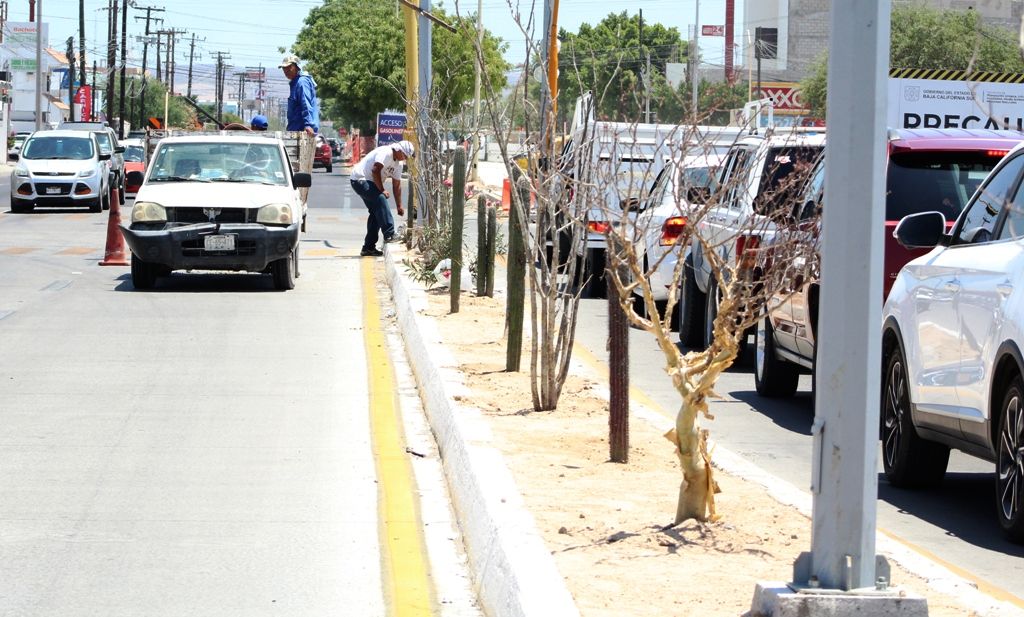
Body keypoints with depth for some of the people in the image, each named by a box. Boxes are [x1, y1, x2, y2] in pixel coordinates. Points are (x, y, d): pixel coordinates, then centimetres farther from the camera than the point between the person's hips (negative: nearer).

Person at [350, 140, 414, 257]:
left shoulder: (398, 163, 10)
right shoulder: (386, 153, -20)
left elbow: (397, 185, 15)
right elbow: (375, 170, -30)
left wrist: (399, 206, 14)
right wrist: (382, 190, -23)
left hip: (369, 183, 11)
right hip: (359, 179, -11)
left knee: (376, 212, 6)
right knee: (380, 198, -28)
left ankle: (368, 248, 10)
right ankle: (389, 234, -35)